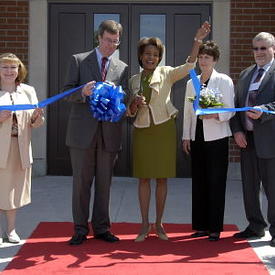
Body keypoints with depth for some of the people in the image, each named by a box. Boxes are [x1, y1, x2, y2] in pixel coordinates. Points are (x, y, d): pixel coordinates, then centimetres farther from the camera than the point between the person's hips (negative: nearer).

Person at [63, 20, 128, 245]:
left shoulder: (122, 68, 13)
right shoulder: (79, 60, 6)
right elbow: (67, 93, 1)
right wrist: (83, 92, -20)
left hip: (110, 133, 2)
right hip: (83, 131, -2)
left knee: (104, 183, 9)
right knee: (81, 183, 3)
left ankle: (101, 227, 20)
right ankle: (80, 229, 13)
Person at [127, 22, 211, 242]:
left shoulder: (166, 73, 1)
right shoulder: (134, 80, 10)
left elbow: (189, 66, -16)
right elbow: (130, 113, 13)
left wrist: (198, 40, -26)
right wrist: (135, 103, -10)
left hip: (164, 129, -2)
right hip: (142, 131, 2)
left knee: (162, 178, 3)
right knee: (143, 178, 3)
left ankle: (159, 223, 16)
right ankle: (145, 225, 12)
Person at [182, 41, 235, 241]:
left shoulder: (224, 81, 0)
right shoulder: (192, 83, 13)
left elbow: (230, 110, -5)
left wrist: (216, 115, -24)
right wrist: (186, 136, 10)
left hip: (217, 138, -4)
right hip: (197, 137, 5)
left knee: (216, 182, -2)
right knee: (198, 182, 6)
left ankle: (215, 228, 4)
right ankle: (201, 226, 14)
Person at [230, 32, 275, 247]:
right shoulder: (245, 74, 17)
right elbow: (236, 105, 15)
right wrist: (237, 130, 3)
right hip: (247, 139, 7)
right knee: (250, 185, 13)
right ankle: (256, 226, 26)